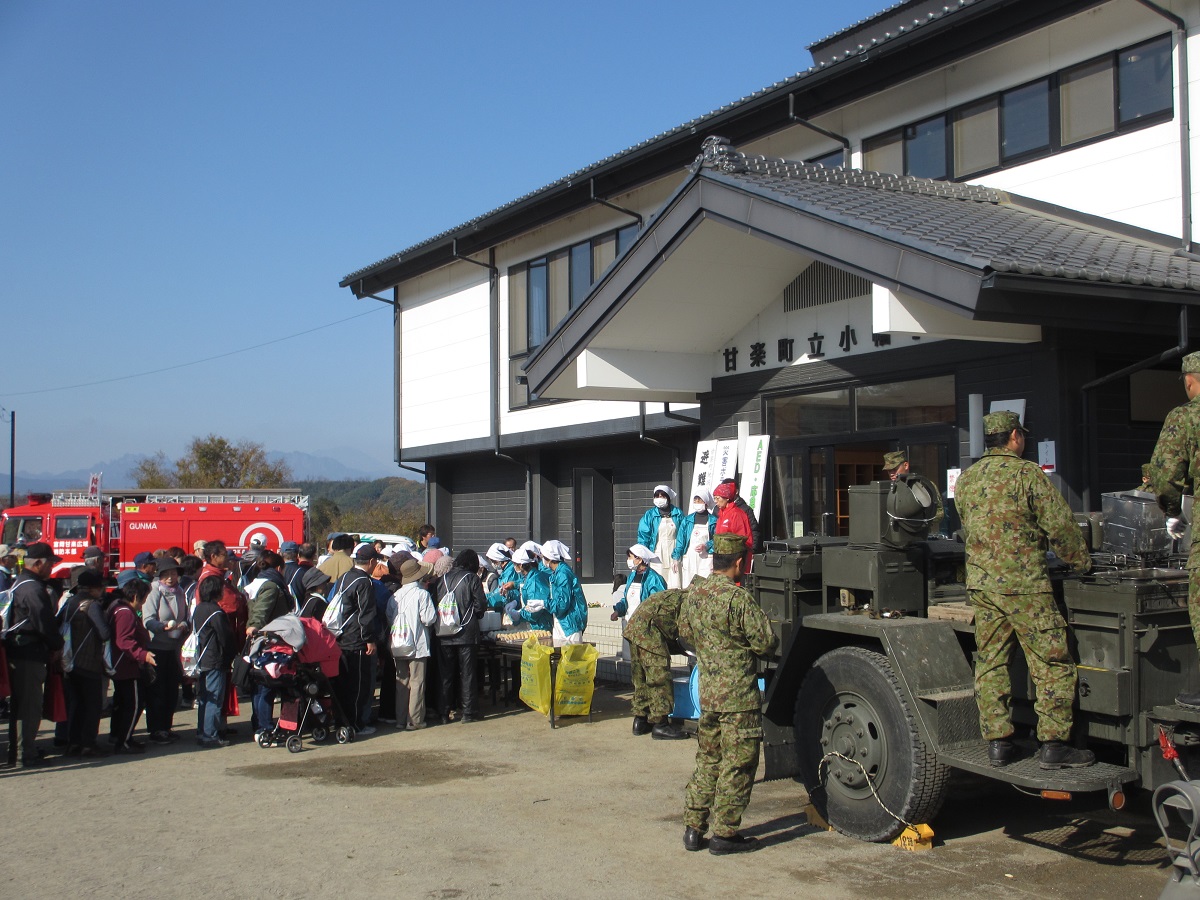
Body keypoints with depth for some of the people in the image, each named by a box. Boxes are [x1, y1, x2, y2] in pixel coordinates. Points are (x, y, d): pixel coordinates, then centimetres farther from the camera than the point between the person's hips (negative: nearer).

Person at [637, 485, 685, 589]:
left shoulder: (678, 514, 7)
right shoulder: (649, 515, 5)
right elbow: (643, 536, 3)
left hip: (673, 553, 1)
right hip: (657, 556, -1)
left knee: (674, 586, -5)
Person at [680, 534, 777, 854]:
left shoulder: (693, 596, 4)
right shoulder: (739, 599, -19)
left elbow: (685, 633, 21)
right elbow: (767, 644, -15)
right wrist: (763, 623, 6)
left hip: (707, 693, 7)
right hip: (739, 698, -7)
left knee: (707, 761, 17)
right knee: (736, 766, 3)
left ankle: (693, 827, 19)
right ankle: (725, 833, 8)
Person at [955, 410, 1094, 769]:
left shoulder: (965, 479, 11)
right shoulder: (1026, 473, -7)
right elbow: (1059, 525, -7)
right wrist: (1081, 560, 8)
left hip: (979, 584, 6)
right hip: (1023, 584, -6)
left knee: (990, 663, 10)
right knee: (1052, 664, 0)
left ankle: (997, 741, 12)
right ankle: (1053, 744, 0)